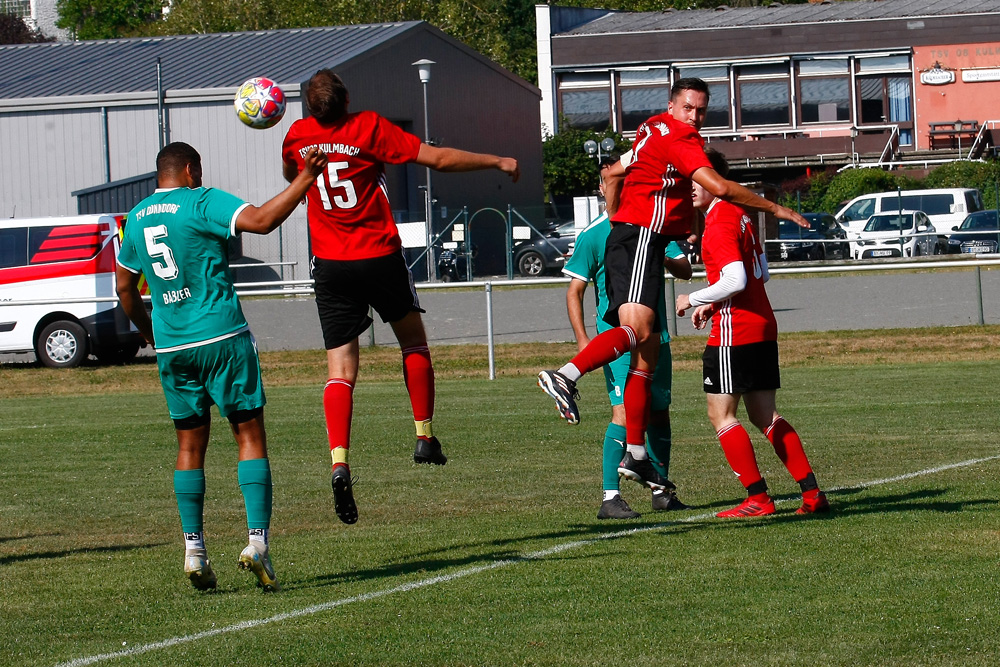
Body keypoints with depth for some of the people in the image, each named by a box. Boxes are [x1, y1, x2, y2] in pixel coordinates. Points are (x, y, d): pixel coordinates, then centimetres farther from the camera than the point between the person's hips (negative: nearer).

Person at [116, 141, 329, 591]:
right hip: (222, 338, -5)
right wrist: (305, 179, -15)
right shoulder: (201, 203, -7)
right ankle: (257, 543, -11)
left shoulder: (136, 219, 12)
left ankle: (194, 550, 5)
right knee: (250, 436, -1)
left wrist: (147, 332, 35)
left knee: (190, 445, 11)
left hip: (171, 347, 5)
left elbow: (125, 287, 21)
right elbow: (262, 220, -22)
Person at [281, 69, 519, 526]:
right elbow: (438, 159, -9)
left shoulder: (298, 135, 1)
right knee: (413, 340, 22)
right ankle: (425, 437, 20)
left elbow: (290, 176, 24)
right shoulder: (369, 128, -9)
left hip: (330, 265, 2)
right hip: (380, 257, -2)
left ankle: (339, 462, -20)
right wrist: (496, 162, 0)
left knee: (340, 370, -1)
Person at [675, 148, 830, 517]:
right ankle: (812, 493, 8)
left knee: (721, 415, -3)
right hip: (763, 329, 9)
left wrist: (694, 300, -11)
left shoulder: (718, 225, -14)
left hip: (734, 333, -9)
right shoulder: (739, 215, 16)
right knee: (764, 416, 13)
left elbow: (736, 280, -24)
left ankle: (758, 498, -7)